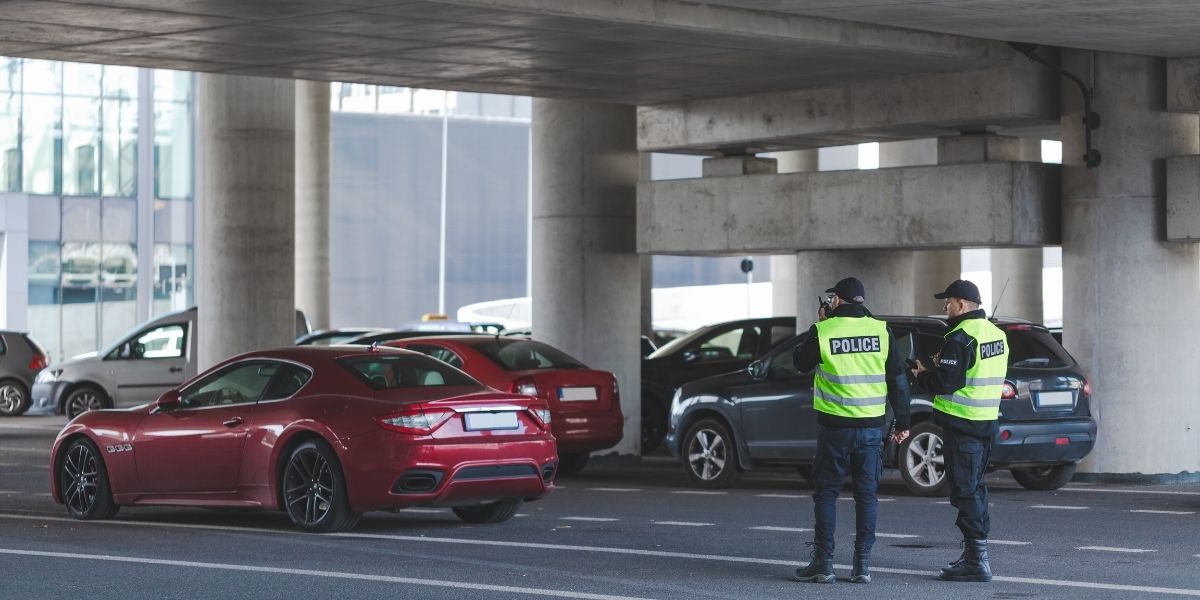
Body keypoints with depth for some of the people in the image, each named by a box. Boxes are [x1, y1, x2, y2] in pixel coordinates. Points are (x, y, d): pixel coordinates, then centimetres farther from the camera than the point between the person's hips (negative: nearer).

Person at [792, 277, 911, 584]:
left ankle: (823, 564, 5)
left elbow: (801, 363, 10)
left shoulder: (823, 331, -8)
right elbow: (898, 380, 3)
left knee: (826, 493, 7)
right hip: (872, 428, 2)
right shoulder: (881, 331, 0)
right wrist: (902, 422, 11)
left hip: (835, 427, -2)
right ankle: (862, 565, 6)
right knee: (866, 496, 8)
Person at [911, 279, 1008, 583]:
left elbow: (946, 383, -20)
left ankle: (977, 561, -7)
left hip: (961, 422, -9)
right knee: (974, 487, 18)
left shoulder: (960, 338, -17)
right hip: (987, 421, 9)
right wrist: (941, 366, 16)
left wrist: (923, 375, 0)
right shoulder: (996, 334, 12)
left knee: (965, 490, -6)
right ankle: (974, 554, 24)